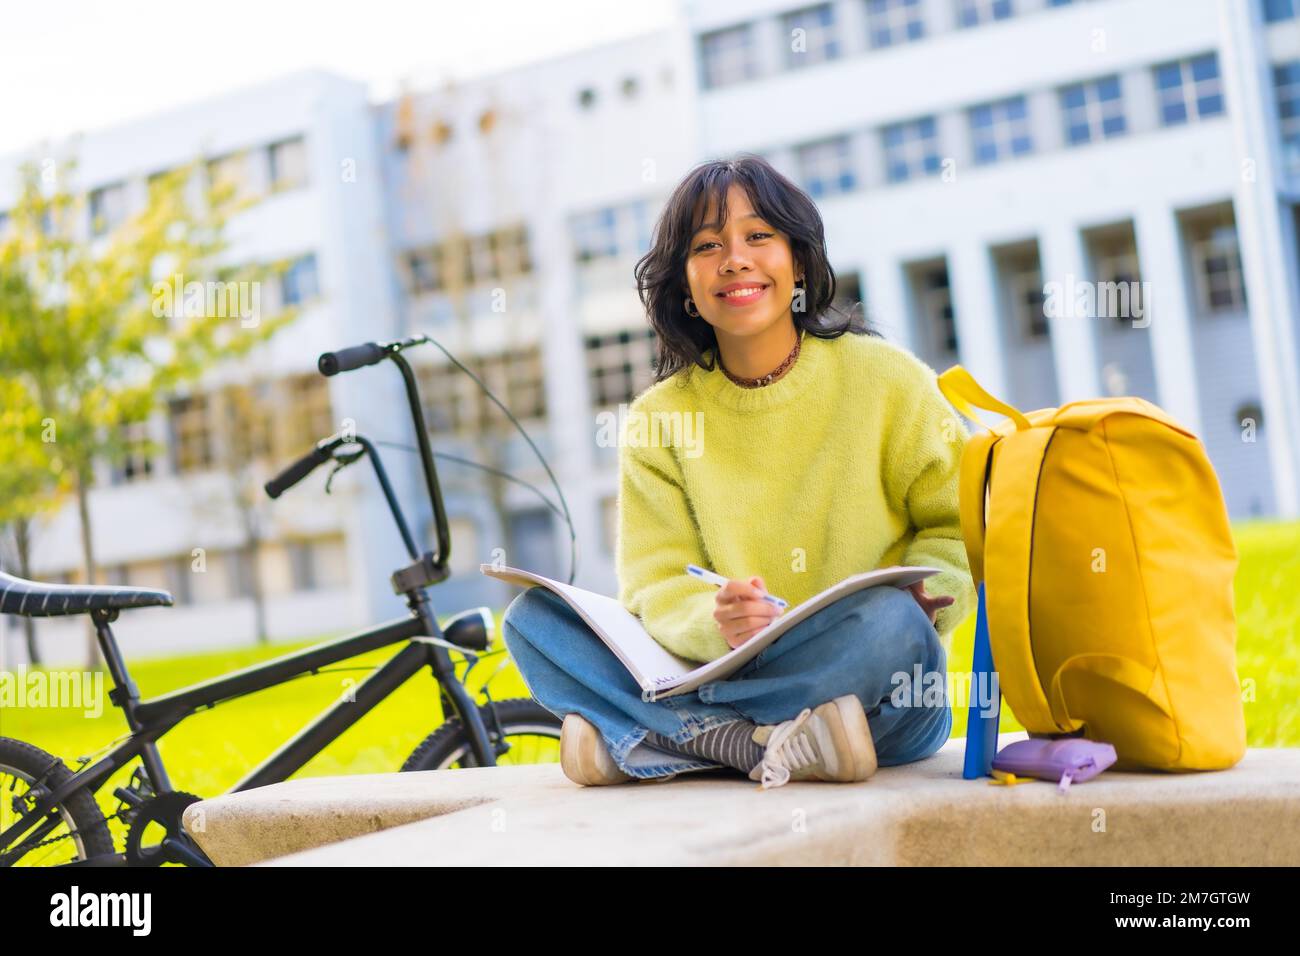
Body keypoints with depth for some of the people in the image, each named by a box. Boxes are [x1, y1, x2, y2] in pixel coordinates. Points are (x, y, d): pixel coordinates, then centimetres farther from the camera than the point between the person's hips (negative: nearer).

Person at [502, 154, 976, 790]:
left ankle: (635, 739, -24)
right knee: (533, 618, -12)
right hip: (733, 671, 2)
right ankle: (766, 746, -28)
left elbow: (961, 521, 5)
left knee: (888, 621, -35)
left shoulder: (881, 376, 0)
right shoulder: (657, 420, 4)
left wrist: (928, 592, -17)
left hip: (887, 701, -2)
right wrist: (717, 625, -27)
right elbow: (657, 585, -4)